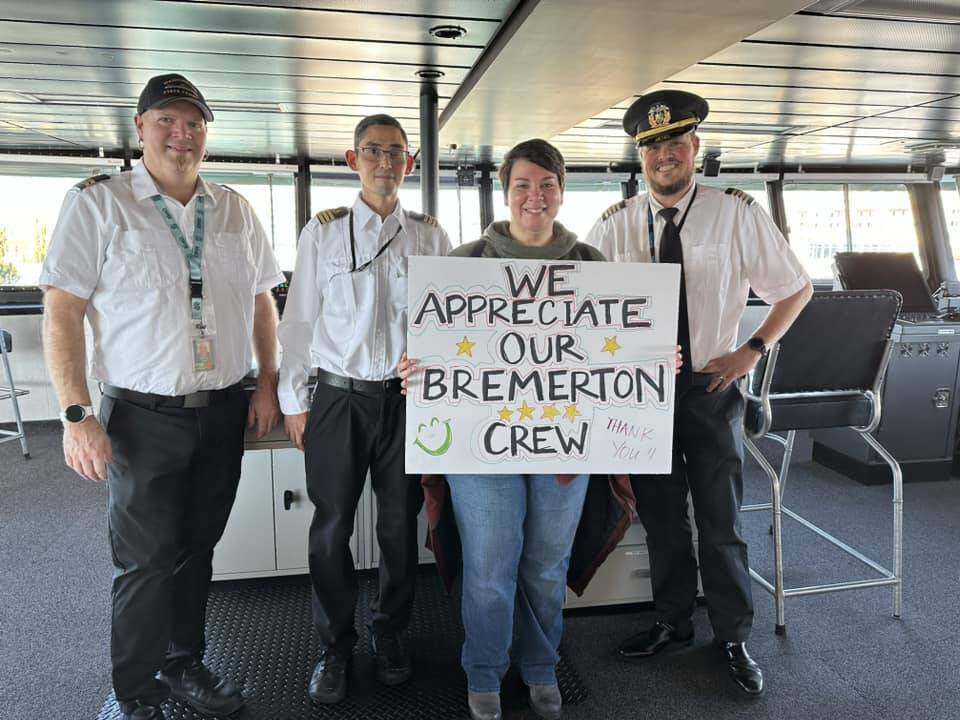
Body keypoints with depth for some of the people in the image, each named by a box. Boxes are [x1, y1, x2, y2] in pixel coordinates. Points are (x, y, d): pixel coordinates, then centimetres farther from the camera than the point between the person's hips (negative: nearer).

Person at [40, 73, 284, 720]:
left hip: (224, 412, 4)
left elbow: (262, 301, 14)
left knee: (198, 547, 16)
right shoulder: (97, 204, -3)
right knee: (146, 560, 4)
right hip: (144, 416, -4)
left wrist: (268, 386, 7)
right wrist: (76, 415, -13)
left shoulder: (236, 210, 9)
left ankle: (184, 663, 36)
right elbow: (61, 311, -7)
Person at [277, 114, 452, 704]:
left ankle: (392, 635, 33)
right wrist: (294, 400, 2)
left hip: (409, 396, 1)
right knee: (332, 528, 5)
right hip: (339, 396, 0)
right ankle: (336, 647, 25)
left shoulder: (430, 235, 6)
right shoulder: (324, 232, 3)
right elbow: (300, 319, 4)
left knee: (400, 524, 11)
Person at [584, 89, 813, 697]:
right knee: (660, 517, 15)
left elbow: (797, 288, 4)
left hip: (711, 386, -2)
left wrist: (752, 350, -6)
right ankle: (672, 622, 36)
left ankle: (734, 638, 29)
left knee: (722, 522, 8)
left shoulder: (737, 214, -7)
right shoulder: (615, 225, -2)